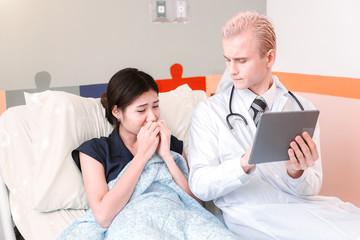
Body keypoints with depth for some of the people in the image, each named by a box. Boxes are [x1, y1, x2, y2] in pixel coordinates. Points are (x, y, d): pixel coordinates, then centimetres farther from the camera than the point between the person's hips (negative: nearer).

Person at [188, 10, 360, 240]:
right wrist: (245, 163, -25)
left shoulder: (302, 109, 7)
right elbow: (200, 186, -7)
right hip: (252, 212, -4)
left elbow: (312, 188, 5)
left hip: (301, 205, 4)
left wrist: (297, 172, -18)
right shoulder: (209, 111, 1)